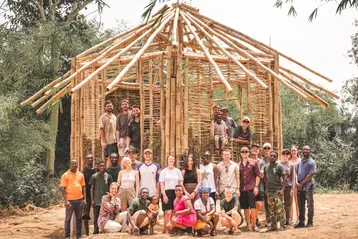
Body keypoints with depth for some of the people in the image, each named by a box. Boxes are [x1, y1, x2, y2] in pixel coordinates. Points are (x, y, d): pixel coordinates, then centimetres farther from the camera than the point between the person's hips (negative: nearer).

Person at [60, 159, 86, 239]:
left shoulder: (80, 174, 9)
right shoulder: (65, 175, -3)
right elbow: (62, 188, -7)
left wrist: (84, 199, 6)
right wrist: (66, 201, -14)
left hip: (79, 199, 4)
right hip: (70, 200, -4)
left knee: (79, 218, 10)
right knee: (68, 218, 2)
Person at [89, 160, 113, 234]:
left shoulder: (109, 176, 4)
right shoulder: (94, 176, 3)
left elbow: (110, 189, 7)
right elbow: (92, 189, 4)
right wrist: (92, 200, -2)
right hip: (97, 201, 0)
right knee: (96, 217, 3)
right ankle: (96, 231, 11)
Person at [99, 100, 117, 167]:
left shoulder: (114, 117, 17)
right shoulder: (103, 117, -4)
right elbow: (101, 129, -10)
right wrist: (103, 141, -17)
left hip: (115, 141, 7)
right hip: (108, 141, -7)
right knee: (109, 158, -8)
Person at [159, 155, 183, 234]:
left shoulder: (177, 171, 13)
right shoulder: (164, 171, 7)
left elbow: (181, 183, 13)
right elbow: (161, 184, 2)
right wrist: (164, 195, -8)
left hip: (176, 192, 2)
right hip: (167, 192, -2)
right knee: (168, 212, -12)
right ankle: (166, 230, -9)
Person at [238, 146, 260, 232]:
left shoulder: (254, 162, 4)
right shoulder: (239, 164, 11)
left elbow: (258, 175, 1)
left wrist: (256, 186, -7)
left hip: (251, 188, -3)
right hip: (242, 189, 3)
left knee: (253, 207, -7)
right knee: (245, 208, 6)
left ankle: (254, 225, 0)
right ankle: (248, 224, 14)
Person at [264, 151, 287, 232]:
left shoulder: (279, 166, -5)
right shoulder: (266, 167, 12)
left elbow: (285, 178, -8)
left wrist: (283, 189, -15)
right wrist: (266, 188, 12)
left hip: (278, 190, -6)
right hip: (269, 191, 6)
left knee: (280, 208, -7)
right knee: (271, 209, 10)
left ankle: (283, 225, 0)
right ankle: (273, 225, 17)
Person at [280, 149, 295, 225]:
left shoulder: (291, 165, 8)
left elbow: (293, 177, 6)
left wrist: (292, 188, -3)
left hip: (288, 186, 0)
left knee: (288, 204, 2)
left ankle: (287, 220, 8)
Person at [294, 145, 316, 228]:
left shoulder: (311, 162, -5)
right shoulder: (300, 162, 13)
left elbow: (310, 175, -12)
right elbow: (297, 173, 12)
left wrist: (302, 183, -13)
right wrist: (297, 182, -4)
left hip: (308, 186, -6)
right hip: (300, 187, 6)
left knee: (310, 205, 0)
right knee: (301, 205, 9)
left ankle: (310, 222, 6)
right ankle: (301, 221, 16)